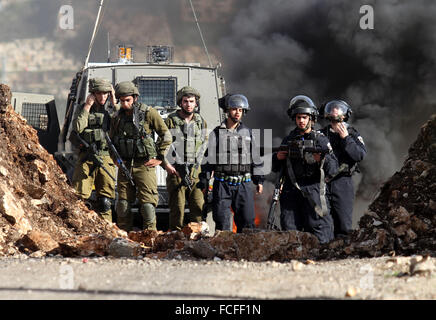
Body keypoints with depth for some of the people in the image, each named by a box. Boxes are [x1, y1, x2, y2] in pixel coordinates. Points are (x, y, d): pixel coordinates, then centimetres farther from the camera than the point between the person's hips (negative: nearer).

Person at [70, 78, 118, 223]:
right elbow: (77, 128, -8)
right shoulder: (83, 109, 9)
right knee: (79, 197, -10)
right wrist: (87, 107, -6)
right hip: (86, 158, -1)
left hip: (106, 158, 1)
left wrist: (115, 105, -3)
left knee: (105, 202, 2)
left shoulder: (112, 109, 12)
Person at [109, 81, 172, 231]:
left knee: (147, 203, -9)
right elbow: (111, 141, 24)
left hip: (144, 165, -5)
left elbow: (166, 136, -1)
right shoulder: (117, 117, 10)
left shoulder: (148, 113, -5)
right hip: (125, 166, 5)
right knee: (123, 204, 6)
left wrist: (159, 158, -4)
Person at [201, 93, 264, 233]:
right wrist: (204, 182, -1)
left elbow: (255, 158, 16)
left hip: (244, 184, 2)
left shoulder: (247, 132, 12)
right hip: (222, 184, -2)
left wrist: (259, 180, 12)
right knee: (222, 223, -4)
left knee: (247, 221, -4)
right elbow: (208, 159, 3)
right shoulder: (217, 133, 4)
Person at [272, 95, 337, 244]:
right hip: (291, 191, 4)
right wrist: (277, 157, -1)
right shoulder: (288, 140, 15)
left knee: (319, 237, -9)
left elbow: (333, 168, -4)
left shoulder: (320, 139, 3)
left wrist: (322, 159, -24)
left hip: (313, 191, -4)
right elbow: (275, 168, 21)